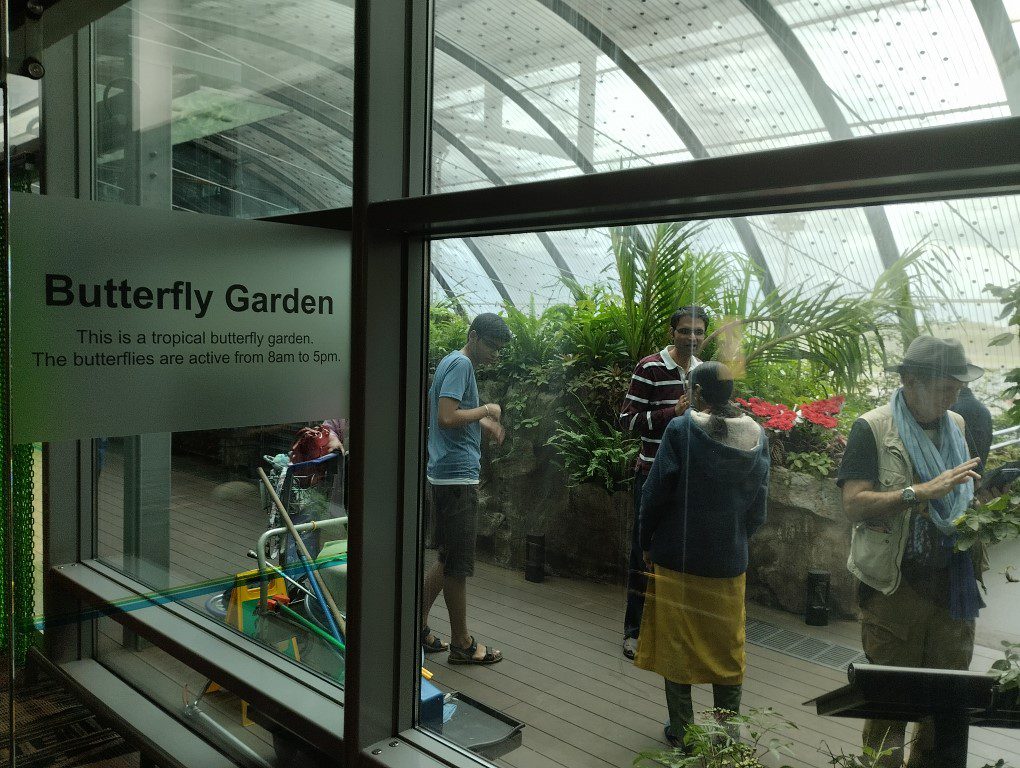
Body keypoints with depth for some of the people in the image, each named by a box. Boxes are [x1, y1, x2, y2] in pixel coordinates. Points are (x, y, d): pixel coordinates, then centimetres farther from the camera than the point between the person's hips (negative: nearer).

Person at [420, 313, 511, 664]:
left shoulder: (449, 362, 16)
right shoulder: (461, 364, -14)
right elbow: (446, 418, -25)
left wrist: (482, 422, 15)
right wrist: (486, 409, -11)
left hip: (446, 474, 10)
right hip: (457, 476, -10)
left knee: (449, 559, 17)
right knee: (458, 563, 1)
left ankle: (418, 626, 24)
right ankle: (461, 644, 13)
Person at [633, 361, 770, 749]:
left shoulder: (681, 430, -14)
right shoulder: (757, 436, -1)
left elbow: (655, 493, -11)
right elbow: (759, 503, 6)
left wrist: (647, 543, 3)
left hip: (677, 557, -3)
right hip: (730, 560, 4)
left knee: (677, 645, 10)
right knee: (727, 648, 16)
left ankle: (682, 732, 20)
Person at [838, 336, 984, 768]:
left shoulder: (956, 425, 9)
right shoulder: (873, 429, -10)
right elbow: (853, 505, -19)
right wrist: (923, 491, -27)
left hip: (954, 583, 6)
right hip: (896, 586, -5)